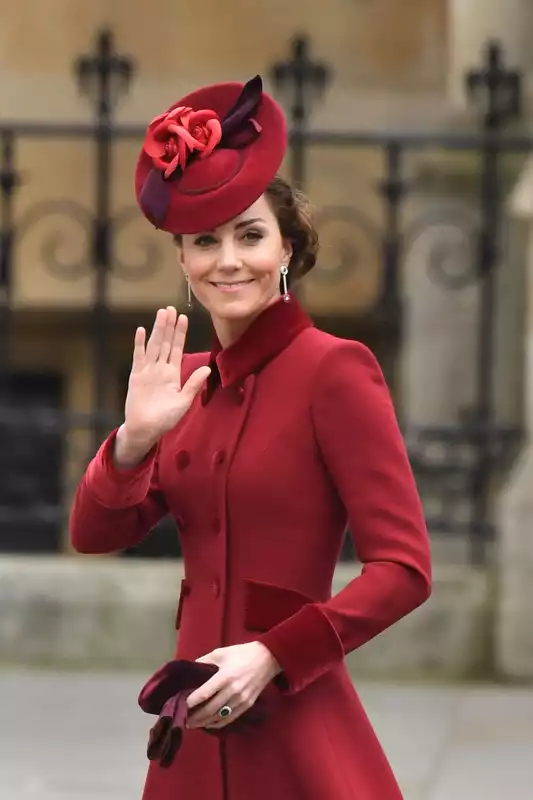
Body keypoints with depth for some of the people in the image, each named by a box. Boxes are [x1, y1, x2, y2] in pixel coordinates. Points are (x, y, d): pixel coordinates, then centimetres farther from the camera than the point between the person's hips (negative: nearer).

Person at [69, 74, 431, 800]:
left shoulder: (334, 371, -10)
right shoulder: (189, 381, 9)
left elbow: (404, 568, -14)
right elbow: (96, 534, 7)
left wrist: (272, 655, -19)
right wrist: (136, 437, -9)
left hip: (293, 725, -6)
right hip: (198, 728, 6)